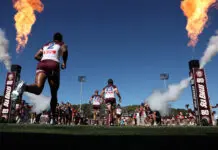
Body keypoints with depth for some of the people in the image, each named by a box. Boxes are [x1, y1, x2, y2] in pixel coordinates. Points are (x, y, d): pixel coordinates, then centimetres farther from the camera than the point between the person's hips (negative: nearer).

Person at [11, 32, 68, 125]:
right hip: (54, 66, -3)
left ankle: (24, 86, -53)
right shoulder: (62, 44, 20)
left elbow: (36, 56, 24)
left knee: (38, 89, -19)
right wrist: (64, 63, 8)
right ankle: (52, 118, 9)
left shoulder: (45, 45, 32)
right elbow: (65, 51, -4)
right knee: (54, 95, 8)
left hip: (41, 65, 3)